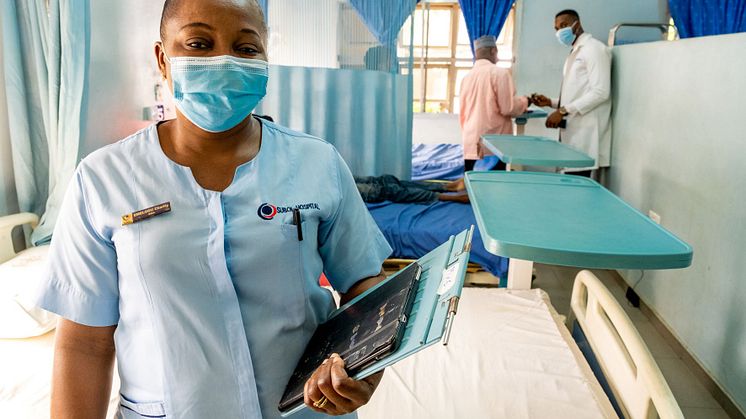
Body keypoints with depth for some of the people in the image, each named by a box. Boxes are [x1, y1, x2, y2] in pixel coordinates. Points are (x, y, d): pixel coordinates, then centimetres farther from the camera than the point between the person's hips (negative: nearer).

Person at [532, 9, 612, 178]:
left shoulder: (594, 49, -6)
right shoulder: (575, 53, 22)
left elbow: (600, 92, -17)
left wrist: (563, 111, -18)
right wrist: (551, 102, 10)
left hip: (584, 134, -9)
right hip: (572, 131, 9)